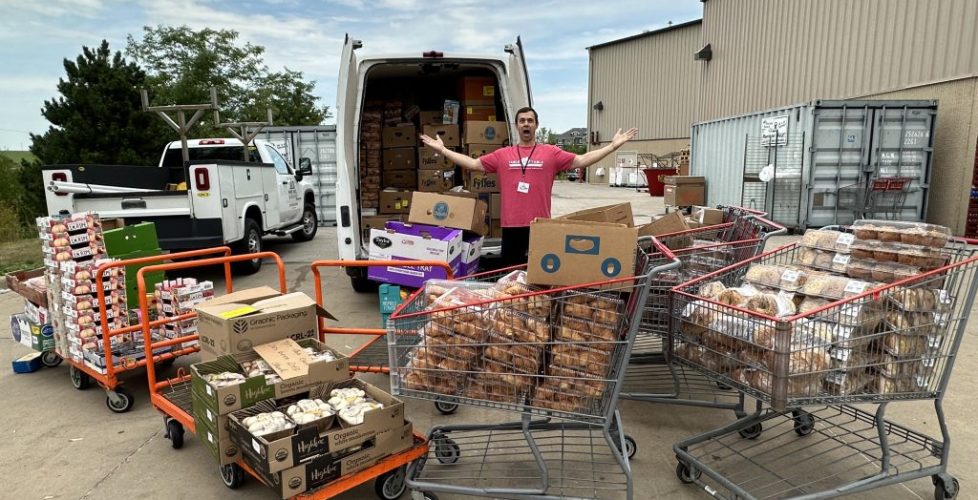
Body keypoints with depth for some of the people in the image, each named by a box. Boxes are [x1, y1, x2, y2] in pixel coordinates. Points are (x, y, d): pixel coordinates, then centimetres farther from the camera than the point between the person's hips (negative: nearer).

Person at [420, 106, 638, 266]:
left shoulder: (551, 153, 3)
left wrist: (613, 146, -6)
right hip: (511, 225, 1)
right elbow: (473, 163, 8)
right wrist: (442, 150, 6)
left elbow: (582, 160, 0)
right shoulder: (503, 155, 6)